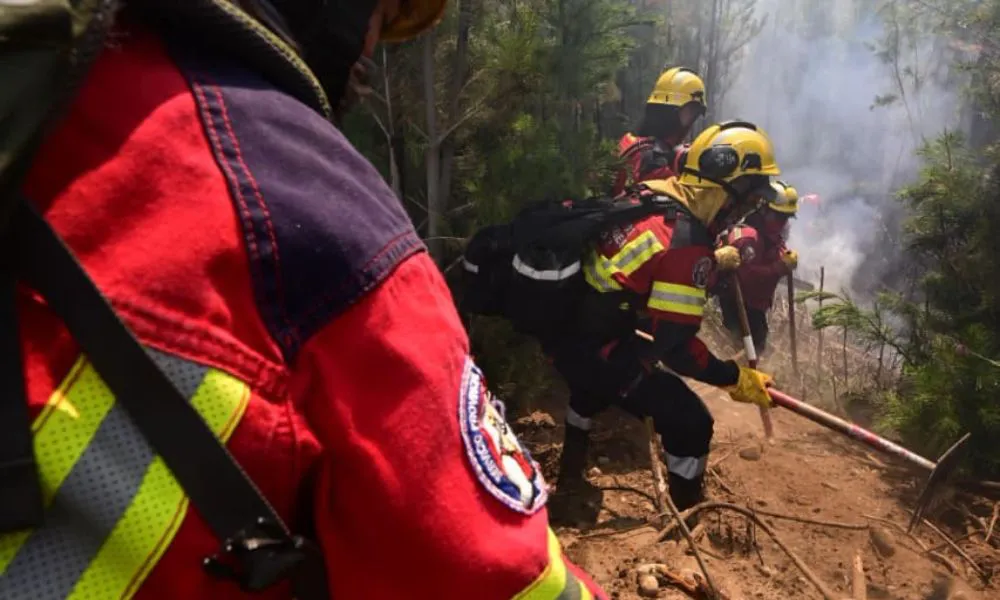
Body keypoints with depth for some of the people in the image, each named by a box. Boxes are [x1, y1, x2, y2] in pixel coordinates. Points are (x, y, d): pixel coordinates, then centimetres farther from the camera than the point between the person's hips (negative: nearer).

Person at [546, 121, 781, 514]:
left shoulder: (650, 195, 0)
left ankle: (570, 480, 56)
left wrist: (713, 261, 32)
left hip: (566, 326, 10)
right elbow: (675, 346, -23)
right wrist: (736, 378, -11)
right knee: (689, 423, 1)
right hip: (594, 347, -9)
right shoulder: (686, 242, -24)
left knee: (593, 383, 38)